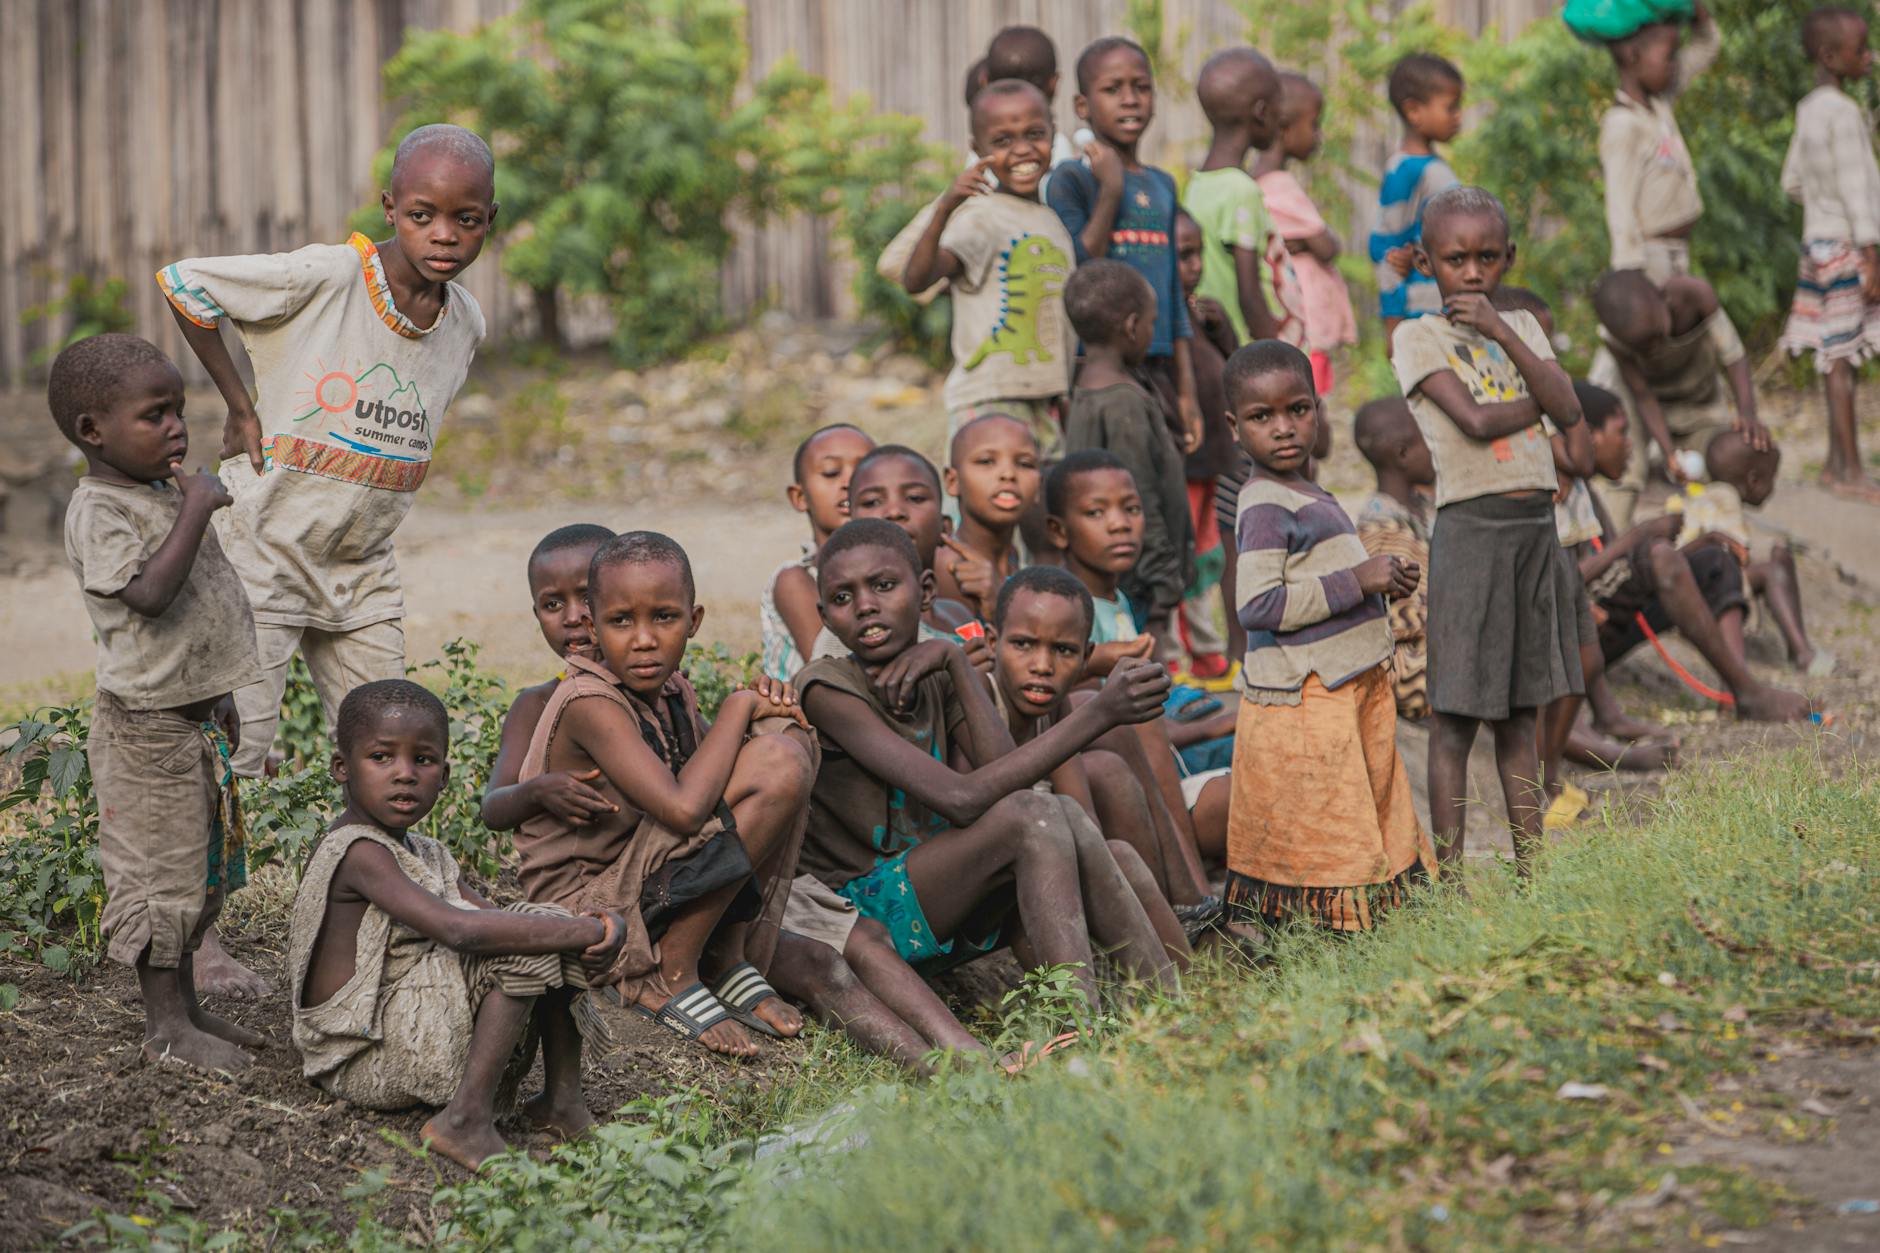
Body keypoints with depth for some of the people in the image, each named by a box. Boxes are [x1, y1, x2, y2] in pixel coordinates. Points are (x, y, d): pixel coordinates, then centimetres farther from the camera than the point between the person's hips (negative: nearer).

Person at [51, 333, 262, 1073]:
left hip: (195, 715, 9)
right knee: (159, 869, -3)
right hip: (145, 723, -9)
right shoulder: (99, 510, -16)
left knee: (200, 867, 15)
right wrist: (197, 508, -27)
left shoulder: (166, 493, 12)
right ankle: (165, 1025, 6)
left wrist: (219, 699, 23)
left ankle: (185, 1010, 25)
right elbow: (148, 594, -31)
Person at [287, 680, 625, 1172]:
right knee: (524, 948, -21)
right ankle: (466, 1119, -24)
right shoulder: (360, 852, -20)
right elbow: (458, 929, -31)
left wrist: (584, 934, -16)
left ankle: (563, 1099, 7)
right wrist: (584, 931, -27)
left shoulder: (425, 854, 12)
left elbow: (492, 916, 5)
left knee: (550, 930, 6)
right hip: (367, 1068, -9)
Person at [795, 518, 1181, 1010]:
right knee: (1032, 816, -25)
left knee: (1065, 816, -16)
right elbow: (963, 800, -26)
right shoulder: (828, 689, -16)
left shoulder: (936, 680, 8)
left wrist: (953, 659, -10)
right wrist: (1100, 713, -29)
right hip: (860, 908, -7)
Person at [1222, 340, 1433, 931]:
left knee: (1377, 813, 11)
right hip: (1300, 700, -10)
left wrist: (1383, 581, 12)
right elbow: (1258, 606, -24)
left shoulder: (1310, 498, 15)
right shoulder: (1265, 507, -15)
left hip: (1351, 690, 10)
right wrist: (1357, 581, -21)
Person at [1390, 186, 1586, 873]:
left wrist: (1502, 333, -9)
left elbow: (1569, 410, -3)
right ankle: (1448, 875, 0)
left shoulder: (1522, 326, 13)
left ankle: (1531, 868, 14)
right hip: (1470, 527, -5)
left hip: (1537, 529, 5)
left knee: (1518, 713, 10)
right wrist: (1540, 402, -1)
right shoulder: (1417, 337, -2)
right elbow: (1475, 419, -15)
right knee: (1456, 716, -4)